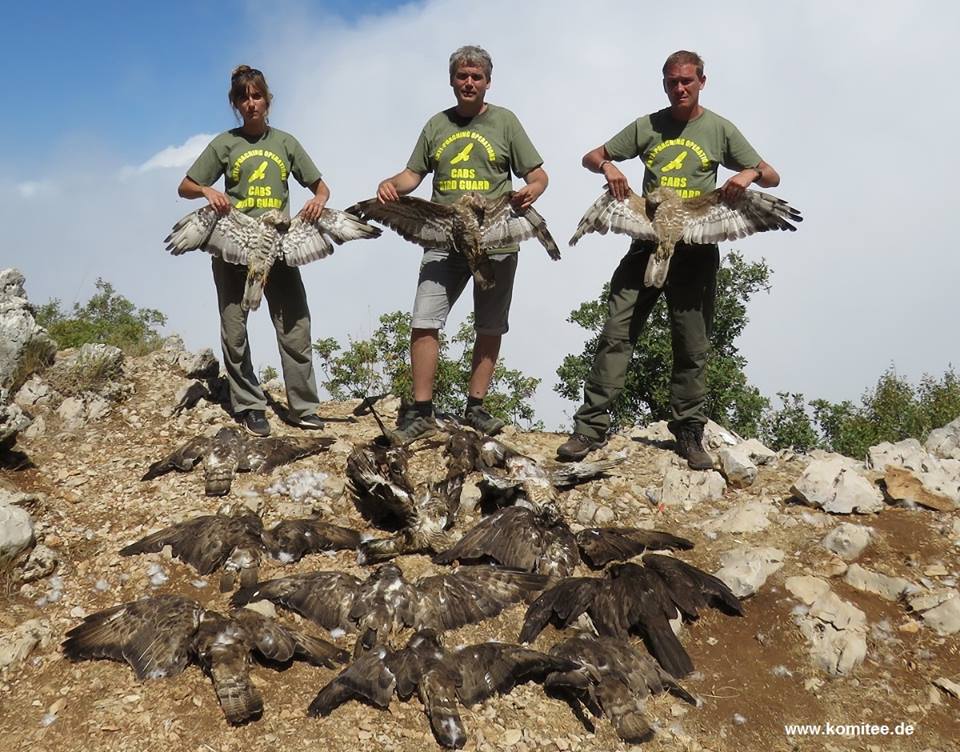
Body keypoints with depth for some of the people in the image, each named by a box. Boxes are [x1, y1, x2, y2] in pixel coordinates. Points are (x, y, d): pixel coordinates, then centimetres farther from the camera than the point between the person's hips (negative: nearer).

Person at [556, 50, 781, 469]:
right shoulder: (647, 126, 13)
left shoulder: (719, 129, 11)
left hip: (696, 250, 0)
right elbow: (591, 157, 17)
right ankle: (591, 427, -8)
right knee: (616, 333, -9)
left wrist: (750, 173, -12)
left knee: (692, 347, 3)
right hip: (647, 243, 1)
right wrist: (608, 165, -7)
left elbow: (772, 178, 11)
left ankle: (689, 434, 13)